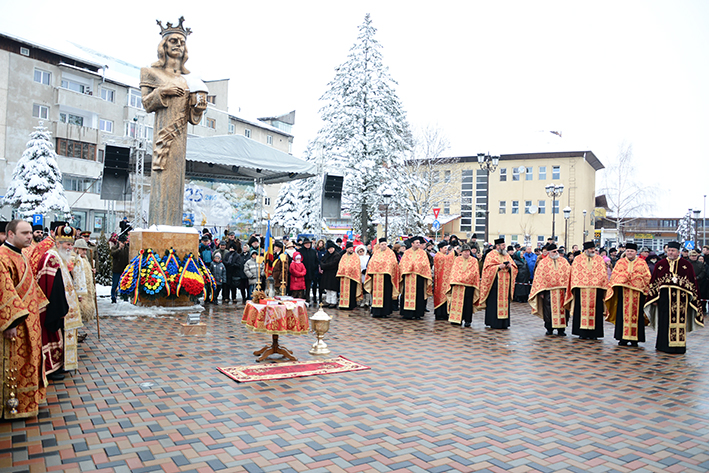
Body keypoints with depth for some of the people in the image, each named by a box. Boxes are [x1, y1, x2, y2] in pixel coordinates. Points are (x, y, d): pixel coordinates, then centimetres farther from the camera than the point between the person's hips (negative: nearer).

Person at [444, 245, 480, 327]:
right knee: (456, 301, 0)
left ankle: (467, 320, 6)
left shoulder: (474, 261, 6)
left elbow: (475, 273, 1)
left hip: (469, 284, -2)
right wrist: (453, 281, -4)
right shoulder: (457, 260, 11)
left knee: (467, 302, -2)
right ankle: (456, 319, 8)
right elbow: (453, 271, 8)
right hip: (456, 284, 2)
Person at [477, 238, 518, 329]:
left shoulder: (507, 255, 17)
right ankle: (491, 322, 0)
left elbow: (514, 268, 16)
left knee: (505, 301, 3)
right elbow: (488, 268, -7)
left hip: (505, 283, 5)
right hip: (495, 282, -5)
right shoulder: (491, 255, 1)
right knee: (493, 302, -6)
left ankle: (504, 323, 8)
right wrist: (499, 267, -16)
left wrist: (510, 266, -5)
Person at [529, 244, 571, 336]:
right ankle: (549, 329, 13)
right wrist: (541, 291, -7)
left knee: (562, 310, 3)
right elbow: (539, 277, -1)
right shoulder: (543, 263, 2)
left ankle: (561, 329, 11)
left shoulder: (564, 261, 10)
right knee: (549, 310, 1)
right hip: (549, 291, -2)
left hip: (562, 290, 2)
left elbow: (569, 274, 7)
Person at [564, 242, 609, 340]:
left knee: (595, 310, 1)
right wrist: (575, 288, -4)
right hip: (581, 289, -1)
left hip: (596, 289, 1)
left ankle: (594, 333, 7)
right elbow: (575, 273, 4)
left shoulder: (600, 259, 10)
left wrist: (603, 287, -3)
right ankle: (583, 333, 7)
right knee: (582, 310, 0)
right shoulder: (578, 259, 8)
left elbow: (603, 274, 6)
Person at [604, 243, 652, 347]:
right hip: (623, 291, 1)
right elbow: (614, 275, 11)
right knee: (623, 313, 0)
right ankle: (623, 338, 5)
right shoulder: (620, 262, 13)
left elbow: (647, 277, 7)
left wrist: (643, 287, -4)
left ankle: (634, 339, 6)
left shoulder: (642, 263, 9)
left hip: (637, 292, -1)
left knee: (636, 314, 0)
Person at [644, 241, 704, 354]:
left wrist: (692, 298, 1)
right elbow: (653, 282, 8)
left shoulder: (686, 265, 5)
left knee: (680, 321, 2)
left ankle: (679, 346, 13)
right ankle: (664, 344, 13)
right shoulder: (660, 264, 7)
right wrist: (654, 298, 3)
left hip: (681, 299, 0)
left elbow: (693, 283, 7)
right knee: (665, 322, 3)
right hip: (664, 298, 1)